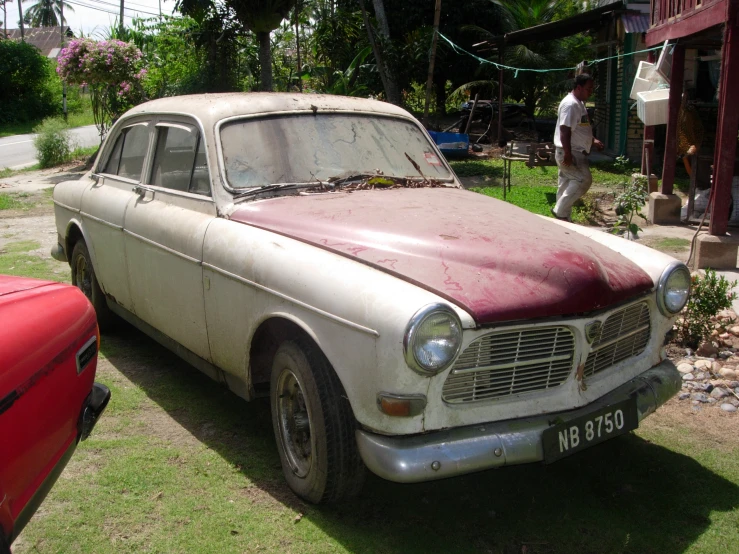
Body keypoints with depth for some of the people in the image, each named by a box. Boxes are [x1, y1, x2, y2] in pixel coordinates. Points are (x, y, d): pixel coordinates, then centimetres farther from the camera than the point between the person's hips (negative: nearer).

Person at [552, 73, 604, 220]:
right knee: (584, 179, -13)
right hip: (570, 153, -10)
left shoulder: (579, 103, 17)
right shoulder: (570, 104, -17)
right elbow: (565, 131, -24)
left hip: (575, 152, 10)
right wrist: (567, 154, -28)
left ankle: (562, 216, 16)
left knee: (567, 184, 11)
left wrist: (592, 140, 16)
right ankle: (560, 210, -9)